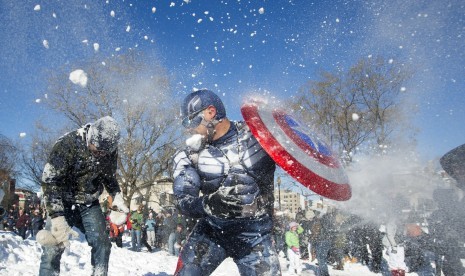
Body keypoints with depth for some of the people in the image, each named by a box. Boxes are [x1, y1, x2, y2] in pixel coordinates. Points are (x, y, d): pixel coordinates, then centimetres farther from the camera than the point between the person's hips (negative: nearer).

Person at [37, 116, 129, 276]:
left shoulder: (110, 151, -10)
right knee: (53, 248, -11)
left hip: (89, 204, 3)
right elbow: (49, 182, -28)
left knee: (102, 243, -6)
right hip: (63, 203, -3)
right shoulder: (67, 144, -26)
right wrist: (58, 220, -36)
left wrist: (117, 197, -6)